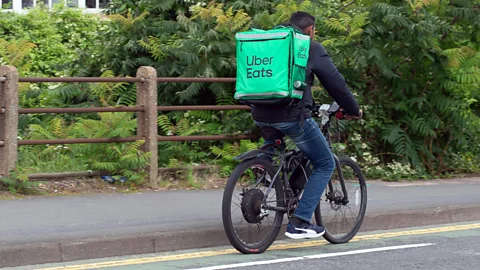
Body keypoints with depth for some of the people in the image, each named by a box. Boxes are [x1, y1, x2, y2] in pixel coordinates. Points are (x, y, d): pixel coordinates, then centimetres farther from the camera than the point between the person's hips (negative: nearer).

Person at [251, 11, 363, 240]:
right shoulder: (312, 49, 3)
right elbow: (335, 83, 3)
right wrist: (353, 110, 17)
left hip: (261, 116, 6)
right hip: (293, 115, -6)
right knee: (325, 165, 7)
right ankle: (299, 222, -2)